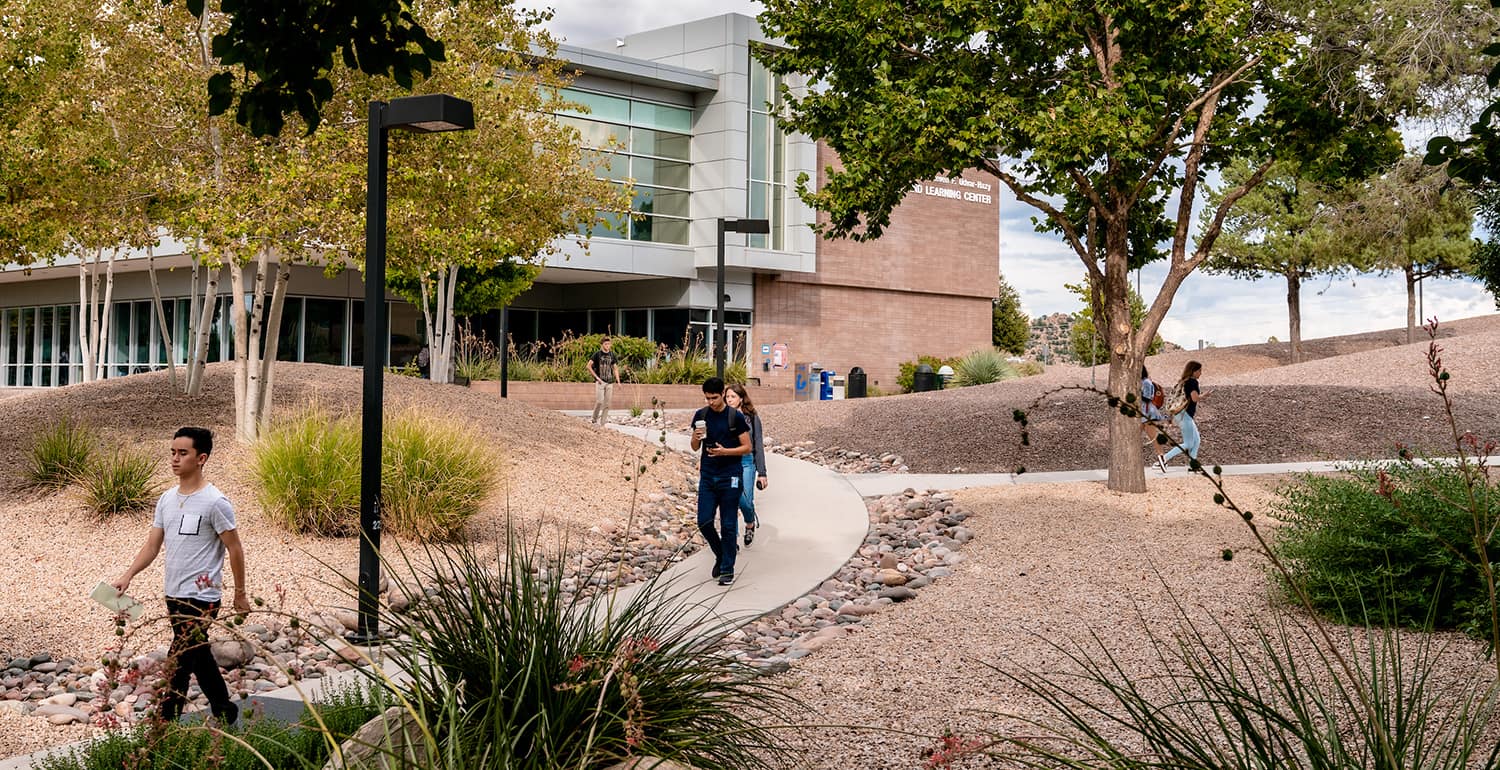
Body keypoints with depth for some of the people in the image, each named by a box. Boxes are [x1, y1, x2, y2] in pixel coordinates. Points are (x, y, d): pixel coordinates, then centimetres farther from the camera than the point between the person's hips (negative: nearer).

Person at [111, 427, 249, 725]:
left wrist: (240, 594, -5)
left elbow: (235, 550, -9)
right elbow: (152, 545, 10)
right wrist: (128, 575, -5)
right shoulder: (167, 500, 9)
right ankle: (224, 710, 29)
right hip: (174, 594, 8)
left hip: (201, 597, -8)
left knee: (178, 663, -8)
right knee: (198, 655, 17)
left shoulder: (214, 503, -14)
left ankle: (164, 725, 1)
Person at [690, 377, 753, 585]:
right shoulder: (701, 416, 5)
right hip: (707, 476, 4)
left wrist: (725, 451, -18)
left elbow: (747, 447, -3)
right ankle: (720, 555, 24)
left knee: (728, 525, 0)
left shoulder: (736, 417, -5)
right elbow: (695, 448, 11)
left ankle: (727, 569, 8)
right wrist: (696, 437, -11)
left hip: (729, 477, -4)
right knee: (704, 522, 0)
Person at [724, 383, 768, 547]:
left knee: (746, 501, -4)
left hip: (746, 462, -1)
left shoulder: (751, 417, 2)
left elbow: (758, 446, 3)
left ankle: (750, 524, 30)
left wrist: (761, 473, 0)